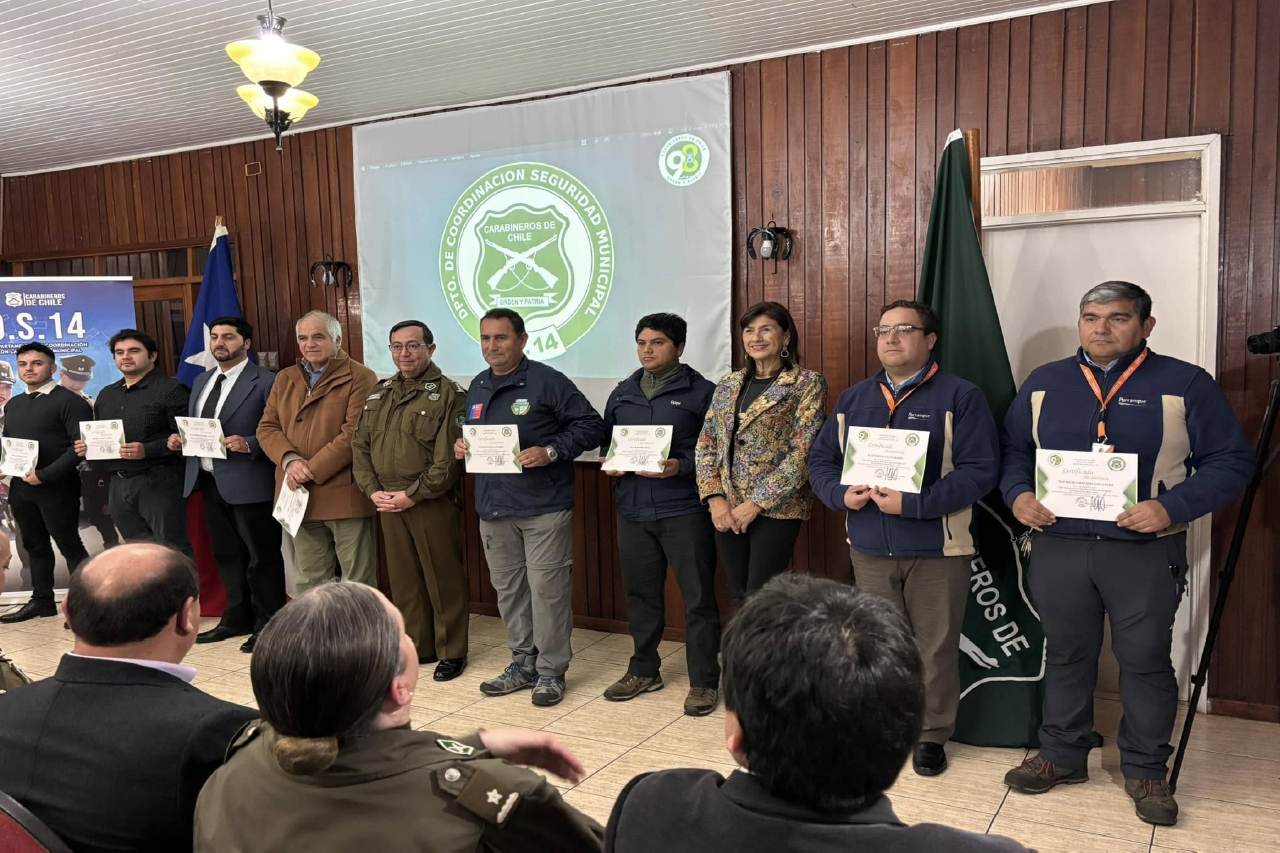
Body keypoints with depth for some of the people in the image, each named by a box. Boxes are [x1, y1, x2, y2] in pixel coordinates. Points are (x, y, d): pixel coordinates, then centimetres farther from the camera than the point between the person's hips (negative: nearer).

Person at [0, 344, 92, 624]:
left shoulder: (69, 401, -9)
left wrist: (45, 475, -20)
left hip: (56, 487, -7)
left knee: (69, 545, -1)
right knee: (35, 545, 15)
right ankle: (41, 600, 26)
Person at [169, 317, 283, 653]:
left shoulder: (265, 381, -8)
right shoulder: (201, 381, 16)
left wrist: (249, 445, -26)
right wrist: (178, 439, 1)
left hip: (247, 482, -8)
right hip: (208, 480, 8)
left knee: (261, 557, 2)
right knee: (226, 555, 17)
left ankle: (268, 625, 11)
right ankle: (237, 618, 29)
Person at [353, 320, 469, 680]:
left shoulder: (448, 394, -7)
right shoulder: (379, 394, 14)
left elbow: (449, 457, -14)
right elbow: (360, 446, 12)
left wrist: (412, 495, -15)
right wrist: (373, 490, -2)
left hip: (432, 502, -6)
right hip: (388, 502, 6)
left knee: (443, 579, 2)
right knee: (403, 578, 13)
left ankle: (451, 652, 14)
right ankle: (417, 647, 25)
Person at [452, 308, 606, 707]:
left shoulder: (547, 381, -8)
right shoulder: (478, 387, 13)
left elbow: (591, 426, -10)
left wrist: (550, 452, -21)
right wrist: (461, 445, 3)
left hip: (543, 508, -7)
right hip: (493, 507, 7)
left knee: (547, 589, -2)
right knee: (508, 589, 14)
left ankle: (551, 671, 12)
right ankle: (523, 663, 28)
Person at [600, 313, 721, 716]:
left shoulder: (700, 392, -3)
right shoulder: (622, 393, 14)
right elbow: (607, 441, 22)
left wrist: (681, 466, -20)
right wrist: (610, 463, 2)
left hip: (684, 509, -5)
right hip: (633, 510, 5)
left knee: (697, 596, 0)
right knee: (640, 592, 14)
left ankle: (704, 681, 13)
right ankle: (643, 671, 30)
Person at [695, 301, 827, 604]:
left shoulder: (808, 384, -4)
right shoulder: (728, 384, 11)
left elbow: (802, 452, -11)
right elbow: (706, 444, 10)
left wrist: (756, 503, -14)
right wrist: (715, 498, -4)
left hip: (775, 509, -5)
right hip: (727, 510, 5)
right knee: (740, 598, 11)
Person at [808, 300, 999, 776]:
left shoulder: (960, 397, -6)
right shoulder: (853, 399, 11)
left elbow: (980, 470, -15)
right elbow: (821, 460, 12)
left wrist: (913, 503, -23)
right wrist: (841, 494, -9)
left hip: (936, 550, -4)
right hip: (870, 549, 4)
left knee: (935, 649, 8)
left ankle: (932, 735, 27)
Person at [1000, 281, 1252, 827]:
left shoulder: (1185, 385, -3)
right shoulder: (1043, 383, 7)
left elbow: (1230, 463, -4)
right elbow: (1013, 449, 14)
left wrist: (1172, 507, -17)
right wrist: (1018, 494, -5)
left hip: (1146, 552, -2)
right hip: (1058, 547, 3)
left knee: (1145, 661, 8)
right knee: (1066, 656, 14)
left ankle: (1146, 771, 25)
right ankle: (1062, 755, 30)